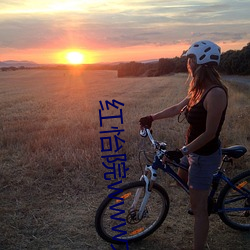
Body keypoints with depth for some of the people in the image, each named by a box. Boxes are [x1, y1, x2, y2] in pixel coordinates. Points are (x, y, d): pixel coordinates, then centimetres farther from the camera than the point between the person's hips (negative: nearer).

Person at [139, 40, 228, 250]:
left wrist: (183, 151, -26)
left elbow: (209, 134, -26)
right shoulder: (199, 89, 2)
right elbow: (177, 108, 13)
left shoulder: (216, 93, -26)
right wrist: (152, 118, 19)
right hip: (194, 149, 9)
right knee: (182, 177, 31)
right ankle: (205, 201, 54)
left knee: (198, 208, 2)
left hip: (205, 155, -9)